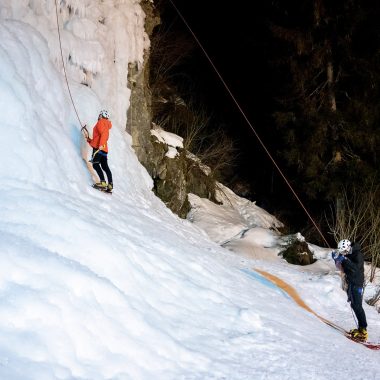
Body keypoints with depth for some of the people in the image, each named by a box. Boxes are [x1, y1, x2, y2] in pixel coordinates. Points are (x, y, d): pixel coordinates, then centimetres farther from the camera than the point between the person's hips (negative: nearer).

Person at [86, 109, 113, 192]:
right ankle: (110, 184, 1)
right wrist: (90, 140, 27)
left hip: (99, 148, -9)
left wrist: (101, 145, -28)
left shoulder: (101, 122, 0)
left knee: (95, 164, -15)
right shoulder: (106, 125, 28)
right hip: (104, 149, 10)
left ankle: (103, 182, -26)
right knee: (105, 166, 8)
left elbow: (104, 134, -18)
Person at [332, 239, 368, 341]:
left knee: (357, 306, -13)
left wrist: (344, 260, -29)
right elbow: (343, 269, 18)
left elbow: (356, 267, -27)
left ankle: (363, 330, -15)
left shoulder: (358, 255, -14)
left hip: (357, 284, -9)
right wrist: (337, 260, 3)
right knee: (354, 305, 10)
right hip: (350, 283, 9)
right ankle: (361, 328, 15)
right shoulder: (348, 255, 11)